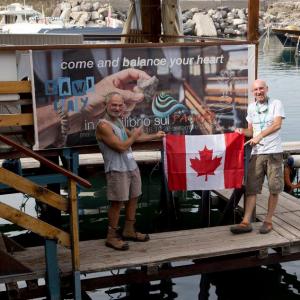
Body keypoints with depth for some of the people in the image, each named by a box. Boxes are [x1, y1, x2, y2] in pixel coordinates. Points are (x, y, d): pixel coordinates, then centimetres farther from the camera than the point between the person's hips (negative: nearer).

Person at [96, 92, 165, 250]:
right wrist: (134, 135, -6)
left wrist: (155, 136, 29)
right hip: (117, 170, -9)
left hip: (131, 166, 9)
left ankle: (129, 231, 28)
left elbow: (133, 137, 25)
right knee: (117, 202, -4)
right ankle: (111, 237, 8)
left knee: (133, 198, 15)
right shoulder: (103, 125, -17)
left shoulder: (118, 121, 12)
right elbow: (121, 146, -22)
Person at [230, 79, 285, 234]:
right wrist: (242, 131, -2)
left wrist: (260, 136, -23)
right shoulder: (251, 107, 14)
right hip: (257, 153, 4)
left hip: (274, 152, -3)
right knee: (251, 188, -1)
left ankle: (268, 221, 13)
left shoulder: (276, 104, 0)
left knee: (274, 188, 2)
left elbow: (277, 124, -13)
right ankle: (246, 222, -2)